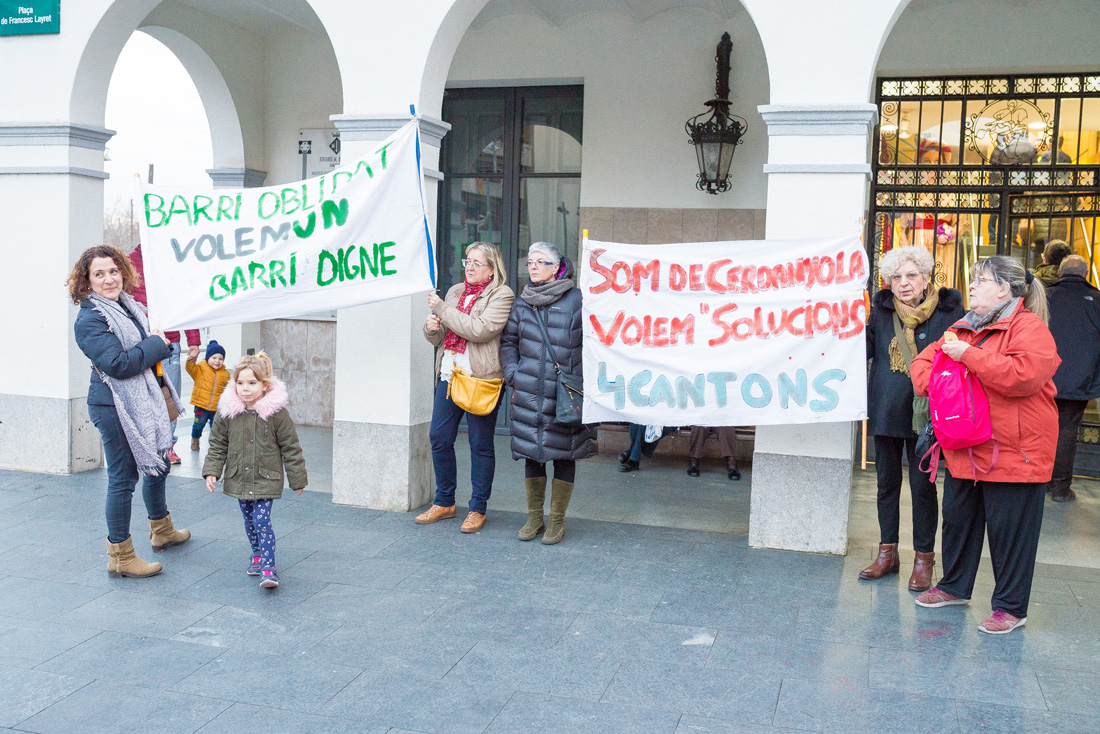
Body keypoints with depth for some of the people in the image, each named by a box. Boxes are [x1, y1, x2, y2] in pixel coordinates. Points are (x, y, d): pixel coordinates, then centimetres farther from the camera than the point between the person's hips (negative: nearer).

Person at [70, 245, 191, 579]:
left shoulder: (131, 306, 11)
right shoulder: (90, 319, -16)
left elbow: (148, 346, 24)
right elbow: (119, 364, -25)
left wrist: (157, 342, 3)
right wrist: (157, 344, -15)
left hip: (145, 401, 10)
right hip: (115, 406, -9)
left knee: (158, 464, 23)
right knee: (123, 477, -2)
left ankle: (161, 530, 44)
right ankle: (120, 556, 10)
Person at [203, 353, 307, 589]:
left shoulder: (276, 413, -13)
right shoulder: (227, 412, -5)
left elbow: (290, 447, -5)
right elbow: (217, 445, 8)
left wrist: (297, 479, 0)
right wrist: (211, 471, -1)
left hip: (266, 479, -4)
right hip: (239, 478, 4)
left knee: (262, 521, -12)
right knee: (249, 521, 16)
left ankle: (268, 568, -9)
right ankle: (257, 554, 37)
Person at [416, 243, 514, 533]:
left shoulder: (502, 295, -4)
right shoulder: (455, 291, 17)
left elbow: (480, 330, -19)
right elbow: (438, 338, 21)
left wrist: (442, 308, -14)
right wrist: (432, 328, -3)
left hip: (482, 379, -6)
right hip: (449, 375, 7)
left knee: (480, 444, 1)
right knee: (439, 438, 7)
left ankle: (478, 509, 13)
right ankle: (444, 502, 22)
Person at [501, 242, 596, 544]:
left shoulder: (576, 299, -5)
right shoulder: (522, 302, 9)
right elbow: (508, 340, 18)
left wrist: (581, 379, -7)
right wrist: (513, 373, 6)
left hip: (565, 394, -3)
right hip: (528, 392, 4)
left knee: (563, 453, 3)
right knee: (531, 453, 8)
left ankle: (557, 520, 16)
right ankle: (534, 516, 22)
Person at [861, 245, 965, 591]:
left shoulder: (948, 309, -3)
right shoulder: (881, 309, 5)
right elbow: (864, 350, 4)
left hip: (926, 411, -3)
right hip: (886, 409, 4)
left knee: (923, 485, 2)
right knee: (887, 482, 12)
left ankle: (924, 558, 16)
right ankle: (887, 553, 25)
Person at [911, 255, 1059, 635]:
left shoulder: (1029, 328, -12)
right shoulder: (964, 327, 13)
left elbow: (1026, 374, -28)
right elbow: (926, 358, 21)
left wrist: (968, 355, -24)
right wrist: (929, 382, -3)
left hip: (1013, 452, -8)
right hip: (964, 450, 8)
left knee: (1009, 530, 1)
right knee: (957, 518, 17)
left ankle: (1011, 607, 14)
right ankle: (954, 586, 35)